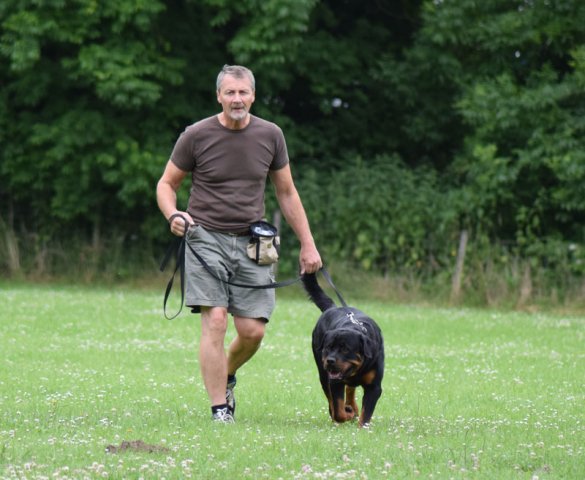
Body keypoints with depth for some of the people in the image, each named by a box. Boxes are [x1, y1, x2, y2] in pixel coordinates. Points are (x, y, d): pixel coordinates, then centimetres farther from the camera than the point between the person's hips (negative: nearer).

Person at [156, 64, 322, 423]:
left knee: (253, 331, -4)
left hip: (252, 243, 3)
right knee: (215, 321, -15)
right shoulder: (196, 136, -2)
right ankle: (219, 408, -9)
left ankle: (227, 376, 28)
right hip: (206, 238, -3)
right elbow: (166, 184, 7)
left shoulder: (270, 135, 6)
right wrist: (174, 214, -15)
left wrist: (308, 245, 12)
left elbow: (287, 193, 14)